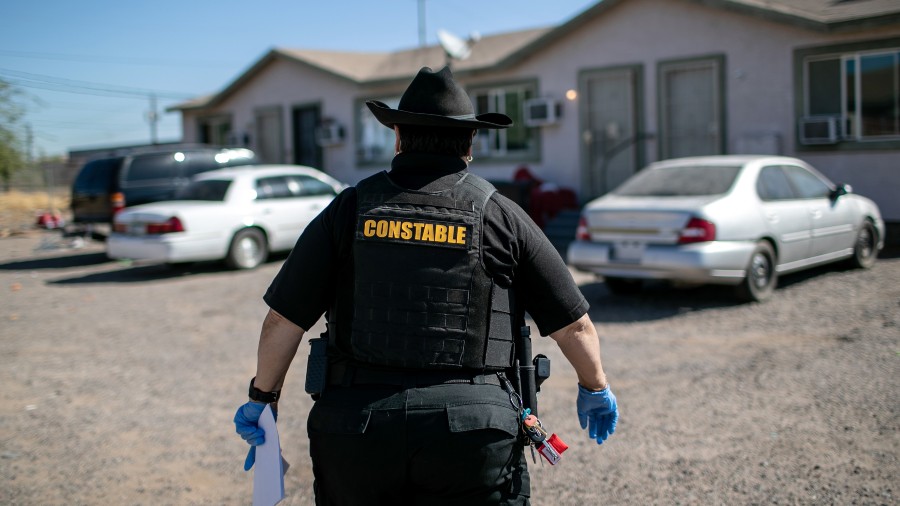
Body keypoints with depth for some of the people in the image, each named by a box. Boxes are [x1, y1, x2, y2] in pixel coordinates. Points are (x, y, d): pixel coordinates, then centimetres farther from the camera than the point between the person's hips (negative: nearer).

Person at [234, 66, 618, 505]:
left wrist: (262, 397, 17)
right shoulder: (501, 216, 3)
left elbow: (283, 319, 2)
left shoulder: (350, 209, 4)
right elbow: (574, 324, 6)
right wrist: (595, 389, 24)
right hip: (471, 430, -1)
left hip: (356, 424, 1)